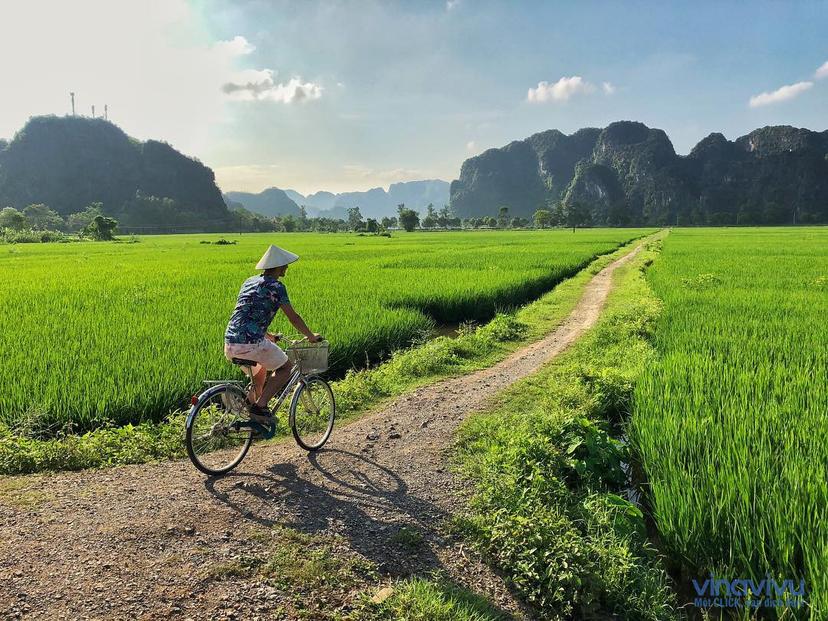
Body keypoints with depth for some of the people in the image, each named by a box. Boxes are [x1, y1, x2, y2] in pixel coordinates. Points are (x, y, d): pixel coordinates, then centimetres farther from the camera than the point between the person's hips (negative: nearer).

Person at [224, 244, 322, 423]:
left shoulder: (248, 282, 20)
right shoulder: (276, 286, -4)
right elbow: (293, 317, -1)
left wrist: (269, 336, 40)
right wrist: (311, 337, 14)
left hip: (230, 344, 8)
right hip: (251, 343, -8)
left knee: (261, 369, 33)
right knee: (285, 368, 13)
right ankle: (260, 406, 1)